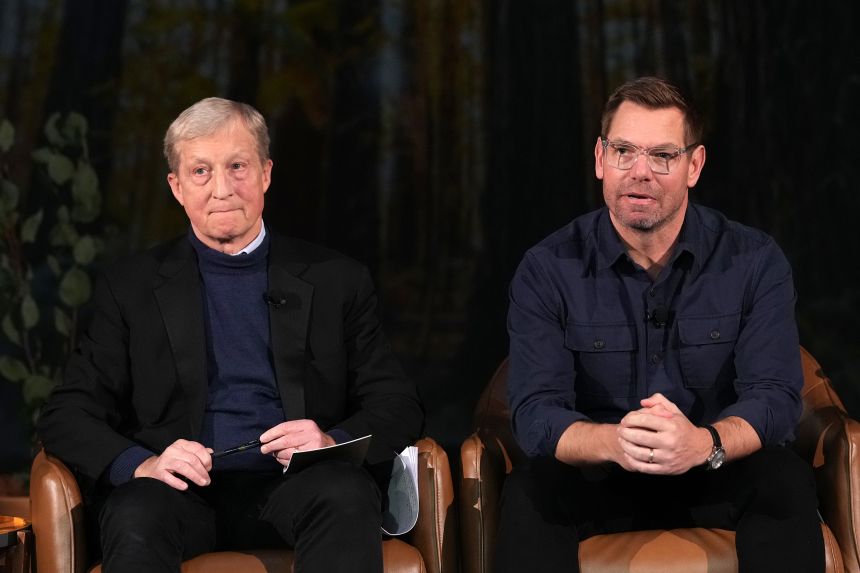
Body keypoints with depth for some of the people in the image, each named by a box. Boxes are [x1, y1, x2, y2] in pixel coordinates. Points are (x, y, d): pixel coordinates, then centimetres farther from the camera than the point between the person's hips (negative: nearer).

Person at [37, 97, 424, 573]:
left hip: (293, 485, 1)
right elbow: (67, 414, 8)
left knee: (346, 495, -33)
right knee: (135, 520, -35)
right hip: (184, 492, -1)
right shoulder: (130, 287, 14)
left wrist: (334, 442, -13)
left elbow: (398, 405, 10)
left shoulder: (335, 281, 14)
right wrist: (138, 463, -14)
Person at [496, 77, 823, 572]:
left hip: (718, 475, 1)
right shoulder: (548, 270, -6)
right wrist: (614, 442, -37)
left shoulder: (756, 262, -5)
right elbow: (536, 411, -14)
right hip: (596, 476, 0)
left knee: (787, 482, -31)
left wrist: (704, 443, -38)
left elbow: (774, 398, -14)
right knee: (529, 494, -31)